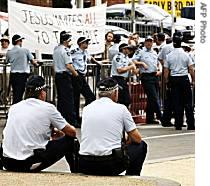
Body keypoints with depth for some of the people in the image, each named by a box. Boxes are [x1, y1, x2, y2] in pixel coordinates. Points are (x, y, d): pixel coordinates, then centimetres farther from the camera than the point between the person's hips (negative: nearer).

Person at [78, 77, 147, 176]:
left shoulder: (86, 109, 13)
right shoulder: (120, 108, 1)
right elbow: (137, 139, 6)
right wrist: (127, 141, 30)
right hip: (110, 166, -5)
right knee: (141, 145, 22)